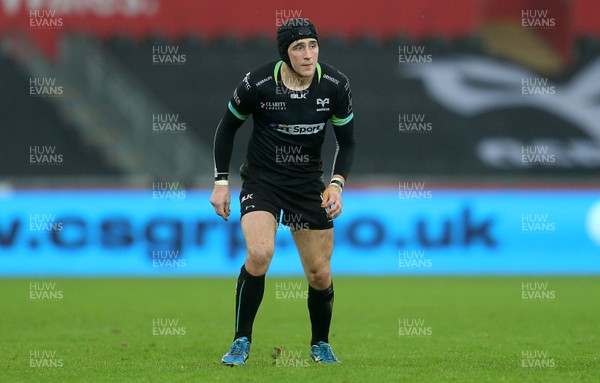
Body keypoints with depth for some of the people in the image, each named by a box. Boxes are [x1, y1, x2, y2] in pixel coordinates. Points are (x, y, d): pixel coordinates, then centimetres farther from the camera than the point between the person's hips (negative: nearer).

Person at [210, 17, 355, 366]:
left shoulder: (335, 85, -11)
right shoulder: (258, 83, -17)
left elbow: (347, 141, 2)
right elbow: (227, 127, 0)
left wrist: (337, 184, -13)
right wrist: (221, 182, -3)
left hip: (309, 183, 2)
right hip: (261, 180, -2)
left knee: (320, 275, 2)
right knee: (259, 253, -26)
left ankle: (320, 344, 30)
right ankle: (242, 342, -10)